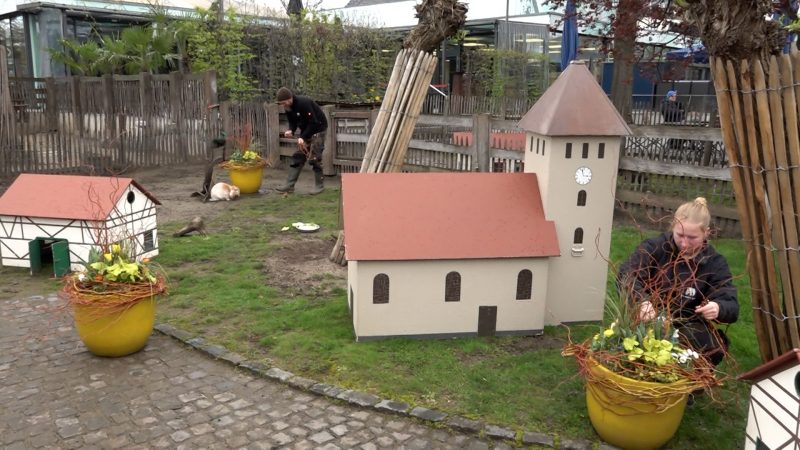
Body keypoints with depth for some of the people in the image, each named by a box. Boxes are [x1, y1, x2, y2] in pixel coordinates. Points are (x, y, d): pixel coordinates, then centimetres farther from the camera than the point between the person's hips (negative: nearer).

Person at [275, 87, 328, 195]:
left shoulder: (304, 103, -28)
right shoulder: (288, 108, -4)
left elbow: (313, 123, -26)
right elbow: (293, 122, 6)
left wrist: (303, 137, -28)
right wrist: (290, 131, -16)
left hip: (318, 128, -8)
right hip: (306, 130, 8)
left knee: (314, 157, -9)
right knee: (298, 156, 3)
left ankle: (319, 185, 5)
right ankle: (290, 185, 4)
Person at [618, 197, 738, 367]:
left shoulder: (715, 263, -3)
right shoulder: (654, 247, -8)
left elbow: (732, 307, -9)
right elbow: (626, 275, -22)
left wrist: (718, 308, -35)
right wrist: (642, 301, -43)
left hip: (688, 328, 2)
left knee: (715, 347, -28)